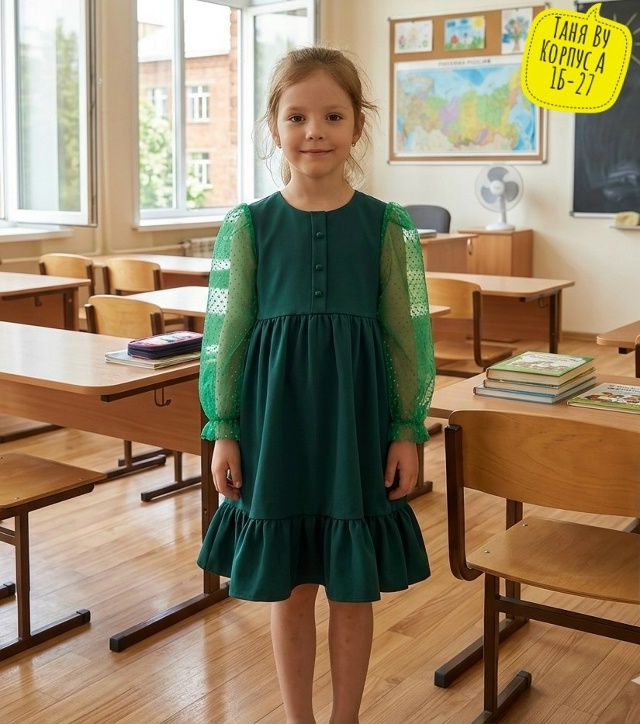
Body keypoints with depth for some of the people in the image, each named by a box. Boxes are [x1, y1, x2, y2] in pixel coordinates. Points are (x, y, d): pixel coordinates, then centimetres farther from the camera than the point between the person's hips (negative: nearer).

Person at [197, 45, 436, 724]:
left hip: (357, 424, 0)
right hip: (276, 424, 0)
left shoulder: (386, 225, -2)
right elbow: (226, 333, 1)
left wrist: (407, 431, -2)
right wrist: (223, 430, -1)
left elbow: (408, 335, 1)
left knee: (353, 590, 11)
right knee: (288, 588, 12)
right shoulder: (248, 225, -1)